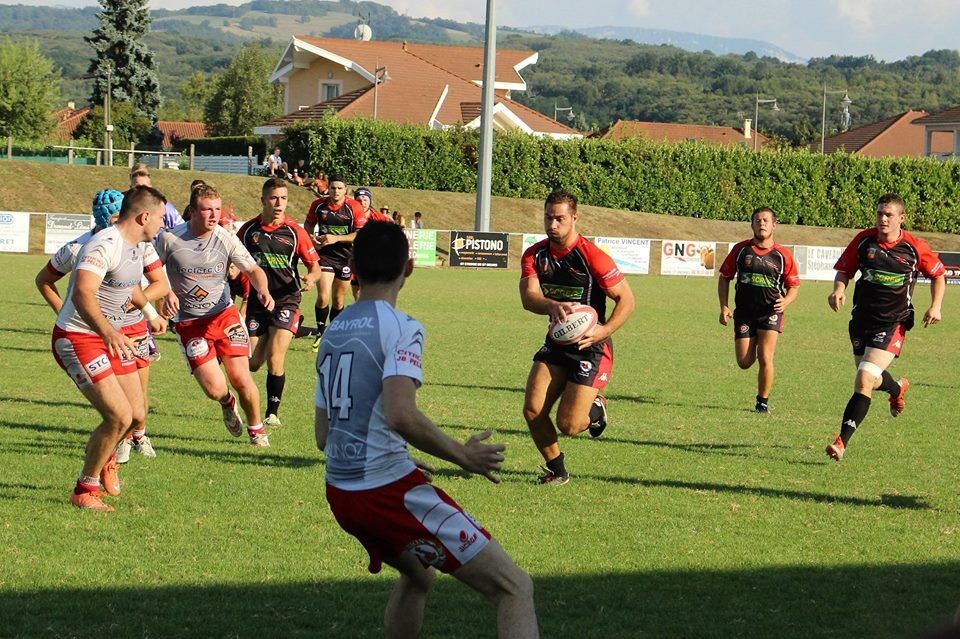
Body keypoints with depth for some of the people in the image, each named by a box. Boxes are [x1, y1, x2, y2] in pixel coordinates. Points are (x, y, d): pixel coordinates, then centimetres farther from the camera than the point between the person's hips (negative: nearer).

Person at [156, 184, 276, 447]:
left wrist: (263, 290, -24)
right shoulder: (170, 238, -10)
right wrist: (167, 292, -14)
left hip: (224, 314, 1)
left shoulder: (226, 239, -7)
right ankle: (228, 403, 28)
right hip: (188, 323, -1)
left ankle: (256, 430, 18)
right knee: (214, 389, -12)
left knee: (241, 378, -9)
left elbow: (253, 270, -3)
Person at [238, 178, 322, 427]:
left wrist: (311, 278, -20)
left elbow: (315, 266, 1)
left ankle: (273, 412, 4)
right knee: (252, 364, -1)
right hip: (256, 302, 2)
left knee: (274, 359, -13)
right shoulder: (248, 229, 2)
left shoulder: (294, 231, -3)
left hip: (286, 301, -2)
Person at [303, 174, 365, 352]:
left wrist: (336, 238, -20)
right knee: (323, 297, -15)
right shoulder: (318, 205, -3)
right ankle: (320, 332, 4)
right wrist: (312, 237, -7)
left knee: (339, 301, 9)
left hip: (346, 256, 0)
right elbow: (308, 224, 15)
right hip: (324, 254, 0)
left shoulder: (354, 207, -9)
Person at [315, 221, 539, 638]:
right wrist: (462, 455, -13)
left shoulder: (333, 332, 12)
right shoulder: (400, 328, -11)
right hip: (390, 491, -8)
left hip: (340, 494, 8)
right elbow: (401, 415, -27)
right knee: (514, 589, -7)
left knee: (417, 576, 35)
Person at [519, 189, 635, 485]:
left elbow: (626, 299, -13)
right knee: (532, 410, -8)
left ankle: (595, 410, 25)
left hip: (591, 347, -5)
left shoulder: (592, 256, -18)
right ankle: (557, 470, 16)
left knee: (568, 424, -12)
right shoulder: (534, 255, -2)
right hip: (556, 344, 5)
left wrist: (603, 331, -27)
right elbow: (528, 297, -17)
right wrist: (553, 305, -40)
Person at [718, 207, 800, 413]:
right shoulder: (740, 249, 2)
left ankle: (763, 401, 5)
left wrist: (785, 301, -15)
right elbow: (724, 278, 10)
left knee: (765, 358, -13)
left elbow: (794, 286, 7)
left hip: (771, 313, -2)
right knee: (744, 362, 0)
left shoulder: (783, 255, -1)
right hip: (744, 313, 2)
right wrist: (724, 307, 0)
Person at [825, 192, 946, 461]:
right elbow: (844, 270, 7)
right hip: (862, 319, 4)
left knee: (864, 379, -19)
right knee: (872, 379, 20)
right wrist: (839, 289, -14)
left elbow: (938, 274, 9)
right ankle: (898, 389, 58)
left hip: (893, 323, -4)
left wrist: (935, 306, -4)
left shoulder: (914, 247, -7)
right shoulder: (863, 240, -3)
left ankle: (842, 441, -18)